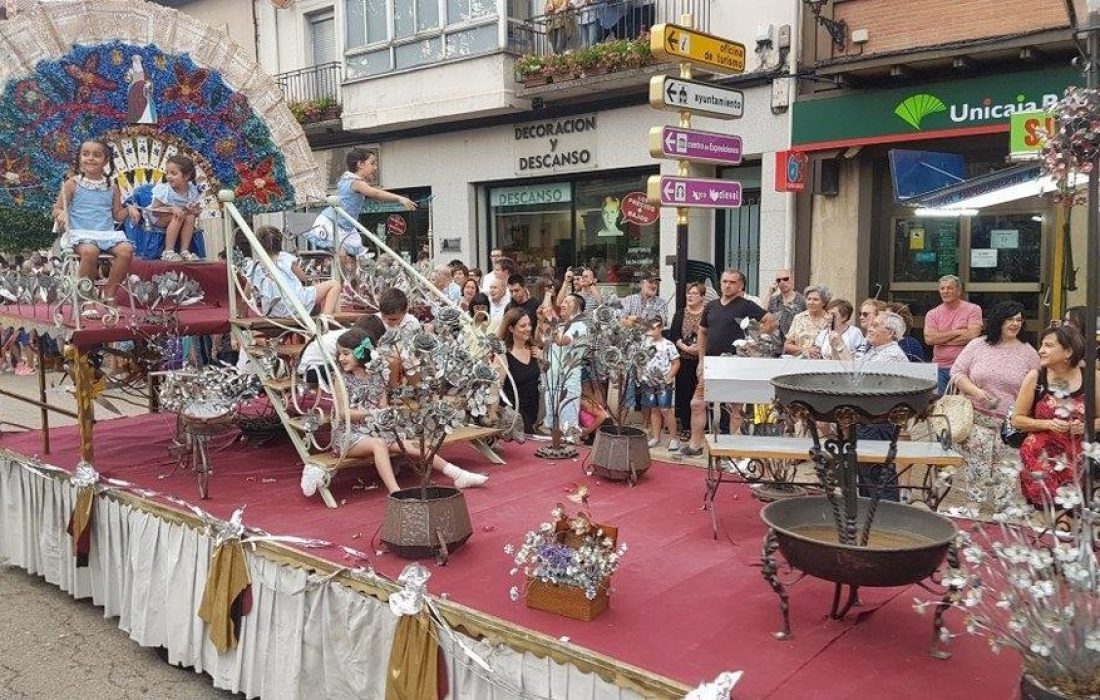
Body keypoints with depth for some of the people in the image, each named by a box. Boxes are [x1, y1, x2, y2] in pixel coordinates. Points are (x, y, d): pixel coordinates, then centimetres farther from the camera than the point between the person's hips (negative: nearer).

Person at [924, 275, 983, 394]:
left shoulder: (973, 309, 1)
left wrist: (940, 339, -8)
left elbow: (972, 335, -13)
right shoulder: (932, 314, 8)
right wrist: (956, 332, -10)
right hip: (939, 367, 2)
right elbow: (929, 338, -7)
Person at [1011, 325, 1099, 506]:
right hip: (1040, 456, -1)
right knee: (1046, 503, -11)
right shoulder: (1034, 378, -4)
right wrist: (1047, 424, -14)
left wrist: (1085, 426, -11)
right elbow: (1017, 419, 1)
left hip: (1077, 457, 1)